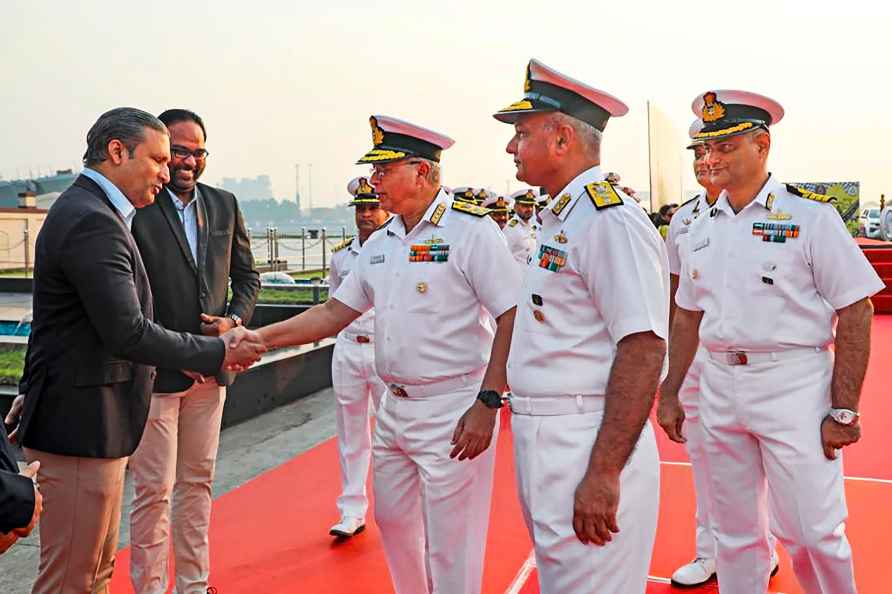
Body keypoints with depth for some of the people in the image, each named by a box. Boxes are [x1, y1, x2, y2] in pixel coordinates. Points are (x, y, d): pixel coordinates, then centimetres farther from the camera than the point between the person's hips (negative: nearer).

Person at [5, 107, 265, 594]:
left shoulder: (89, 211, 14)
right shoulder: (91, 221, -19)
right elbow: (127, 332, -26)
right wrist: (218, 352, -19)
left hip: (91, 424, 10)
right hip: (81, 428, -10)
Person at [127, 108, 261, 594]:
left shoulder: (224, 204, 7)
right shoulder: (135, 208, -12)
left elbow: (246, 275, 13)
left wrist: (234, 320, -5)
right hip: (156, 369, -6)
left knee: (197, 481, 16)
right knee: (154, 490, 2)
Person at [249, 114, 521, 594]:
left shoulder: (471, 230, -12)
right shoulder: (379, 244, 10)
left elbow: (513, 319, -16)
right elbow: (334, 313, 13)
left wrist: (487, 403, -21)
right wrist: (257, 338, 5)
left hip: (455, 410, -7)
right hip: (394, 407, 8)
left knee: (450, 551, 2)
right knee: (393, 523, 21)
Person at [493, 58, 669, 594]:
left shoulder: (610, 219, -17)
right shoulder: (560, 220, 14)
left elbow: (643, 350, -23)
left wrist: (603, 473, -25)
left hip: (589, 449, -10)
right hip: (545, 443, 10)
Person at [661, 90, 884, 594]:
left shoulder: (811, 216, -7)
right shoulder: (702, 229, 9)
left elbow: (856, 311, -9)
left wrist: (844, 410, -12)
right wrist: (670, 390, 12)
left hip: (793, 386, -5)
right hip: (720, 387, 5)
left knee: (811, 532, 0)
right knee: (735, 533, 15)